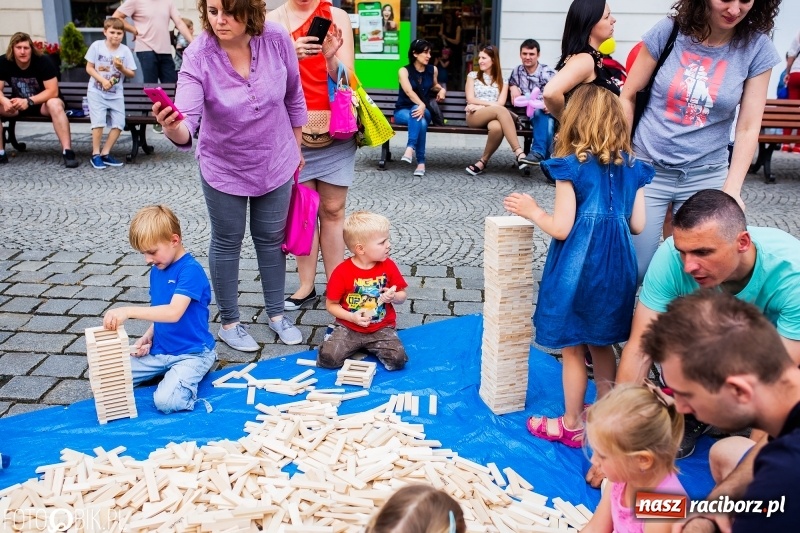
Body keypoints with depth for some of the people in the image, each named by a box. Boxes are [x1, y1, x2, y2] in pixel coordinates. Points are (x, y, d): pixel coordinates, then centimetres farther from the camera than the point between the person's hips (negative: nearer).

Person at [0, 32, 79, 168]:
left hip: (42, 103, -4)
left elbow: (53, 91, -24)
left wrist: (29, 101, -36)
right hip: (18, 104, 4)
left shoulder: (43, 62, -20)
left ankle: (67, 152, -42)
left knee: (55, 104, -37)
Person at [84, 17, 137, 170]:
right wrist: (102, 80, -16)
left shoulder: (125, 50, -3)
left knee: (119, 124, -3)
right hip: (96, 92, -2)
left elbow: (131, 74, 0)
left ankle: (105, 153, 11)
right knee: (99, 122, -14)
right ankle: (95, 155, -1)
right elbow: (89, 67, -3)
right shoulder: (97, 46, -5)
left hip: (116, 94, 3)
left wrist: (121, 68, -20)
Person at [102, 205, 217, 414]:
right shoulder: (157, 270, 8)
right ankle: (168, 373, 14)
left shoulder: (190, 270, -19)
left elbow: (173, 313, -31)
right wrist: (148, 336, 0)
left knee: (166, 401, -29)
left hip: (191, 353, -8)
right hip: (159, 351, 9)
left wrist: (128, 311, -36)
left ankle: (191, 372, 0)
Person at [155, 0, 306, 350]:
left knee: (271, 239, 16)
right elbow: (187, 122, -34)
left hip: (275, 163, 2)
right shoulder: (198, 56, -24)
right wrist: (173, 129, -58)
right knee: (227, 242, 12)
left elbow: (294, 97, -2)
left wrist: (296, 148, 8)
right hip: (223, 168, -2)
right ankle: (229, 322, 30)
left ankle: (276, 314, 34)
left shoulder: (276, 39, -18)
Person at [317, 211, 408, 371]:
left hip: (382, 328, 2)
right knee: (328, 358, -22)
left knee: (398, 360, -21)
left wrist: (393, 297, -17)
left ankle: (371, 346, 9)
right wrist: (352, 317, -18)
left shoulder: (388, 266, -3)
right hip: (349, 327, -2)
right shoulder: (342, 272, -12)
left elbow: (402, 296, 7)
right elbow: (331, 305, -3)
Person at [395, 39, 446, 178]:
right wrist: (421, 104, -41)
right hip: (403, 111, -2)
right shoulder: (404, 71, -5)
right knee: (421, 122, -37)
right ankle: (421, 162, -44)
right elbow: (409, 91, -23)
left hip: (424, 110, 3)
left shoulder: (433, 70, 9)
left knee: (418, 111, -37)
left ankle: (410, 147, -49)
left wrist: (442, 90, 9)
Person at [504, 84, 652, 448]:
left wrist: (532, 211, 1)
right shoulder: (632, 167, 3)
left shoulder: (571, 166, -12)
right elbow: (637, 225, 4)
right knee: (602, 344, 22)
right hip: (616, 267, 6)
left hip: (578, 269, -5)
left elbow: (561, 229, -16)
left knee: (572, 349, 8)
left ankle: (572, 426, 22)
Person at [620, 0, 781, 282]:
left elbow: (748, 128, -4)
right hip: (647, 167, -1)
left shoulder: (757, 48, -5)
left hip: (705, 175, 1)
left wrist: (732, 190, -8)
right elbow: (628, 95, 0)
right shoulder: (668, 31, -8)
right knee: (635, 266, 0)